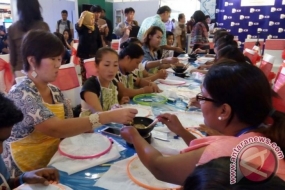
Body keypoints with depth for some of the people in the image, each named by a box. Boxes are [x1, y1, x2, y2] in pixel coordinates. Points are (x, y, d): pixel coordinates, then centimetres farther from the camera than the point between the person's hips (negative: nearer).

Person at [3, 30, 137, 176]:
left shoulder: (55, 91, 3)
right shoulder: (20, 94, -19)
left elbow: (68, 126, 3)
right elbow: (56, 129, -32)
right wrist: (109, 116, -35)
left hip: (53, 163, 6)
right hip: (27, 174, -6)